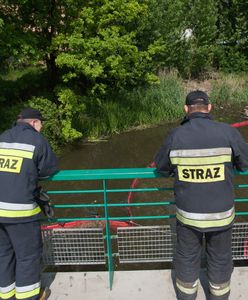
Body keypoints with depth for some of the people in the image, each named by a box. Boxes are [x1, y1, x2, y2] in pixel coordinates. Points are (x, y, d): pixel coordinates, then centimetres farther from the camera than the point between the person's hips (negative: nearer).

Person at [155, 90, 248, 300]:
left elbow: (161, 167, 3)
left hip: (188, 215, 1)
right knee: (220, 258, 23)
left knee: (187, 258, 22)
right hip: (220, 214, 0)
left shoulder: (175, 136, -12)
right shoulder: (227, 132, -15)